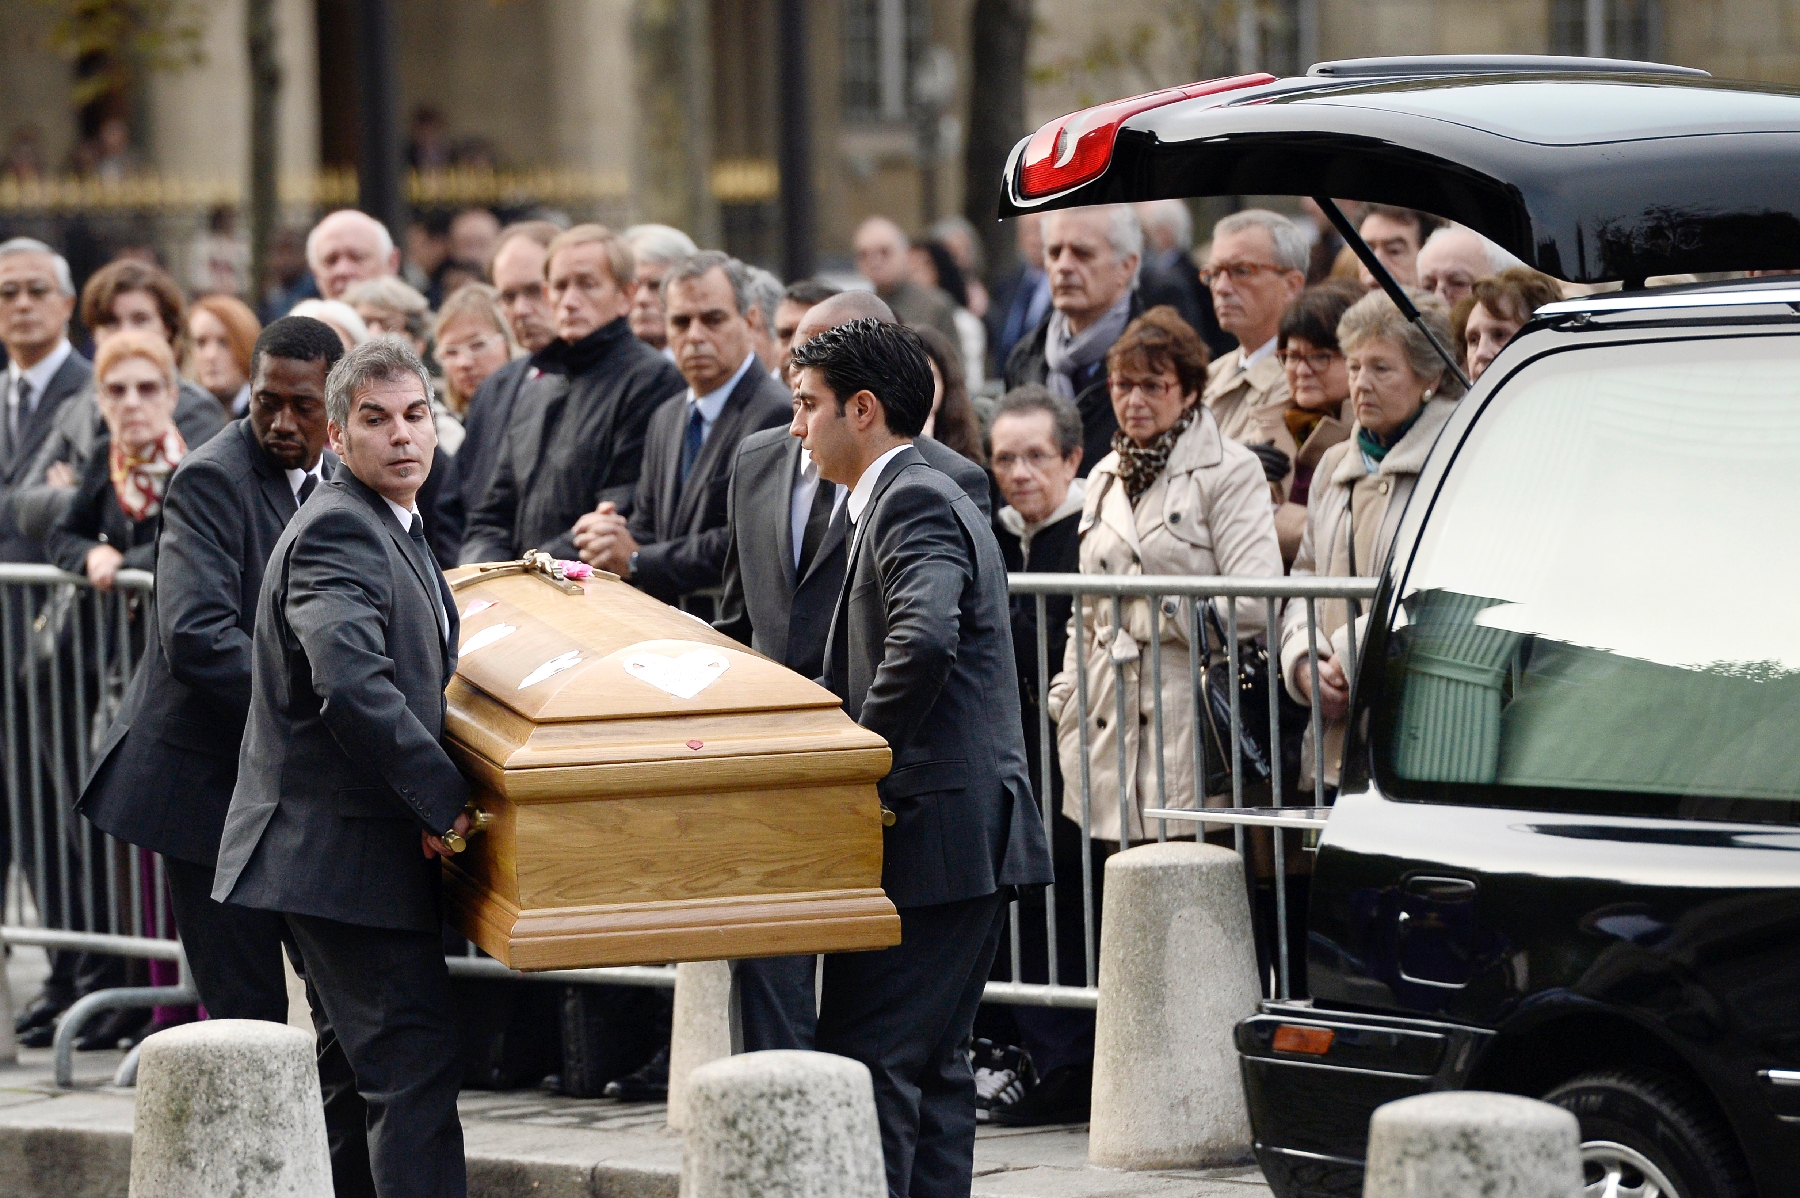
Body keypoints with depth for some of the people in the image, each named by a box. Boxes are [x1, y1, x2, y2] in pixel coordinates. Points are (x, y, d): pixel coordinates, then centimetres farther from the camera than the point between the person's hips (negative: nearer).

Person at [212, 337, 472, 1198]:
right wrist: (446, 801, -25)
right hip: (347, 849, -11)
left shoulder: (393, 531, 16)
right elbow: (353, 684, -30)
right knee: (415, 1059, -15)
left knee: (359, 1068, 16)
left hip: (333, 849, 11)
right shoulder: (337, 530, -17)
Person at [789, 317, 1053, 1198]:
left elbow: (924, 641, -28)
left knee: (865, 1059, -11)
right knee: (932, 1066, 12)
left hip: (932, 829, -11)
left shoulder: (913, 504, -12)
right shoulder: (926, 498, 21)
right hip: (971, 835, 11)